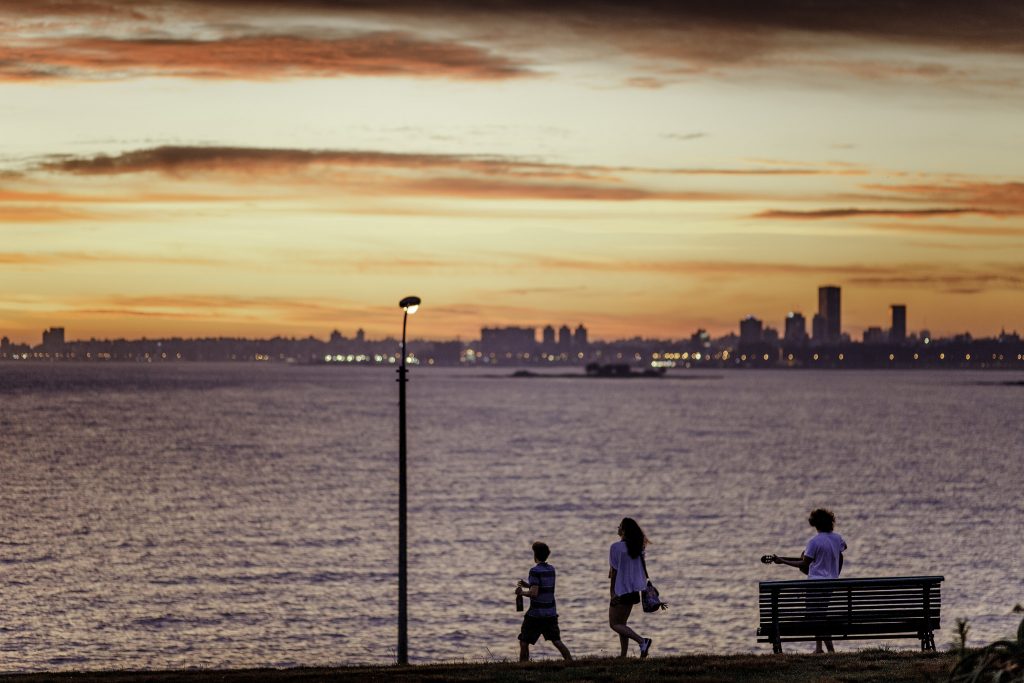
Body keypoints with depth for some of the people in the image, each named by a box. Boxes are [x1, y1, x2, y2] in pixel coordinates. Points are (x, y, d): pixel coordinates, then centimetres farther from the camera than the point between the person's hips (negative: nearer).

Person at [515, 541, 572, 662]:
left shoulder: (535, 571, -14)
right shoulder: (551, 570, 8)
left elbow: (534, 593, -19)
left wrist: (522, 592, -3)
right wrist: (528, 585, 19)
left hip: (536, 613, -6)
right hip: (551, 613, 6)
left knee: (524, 642, 5)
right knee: (556, 641, 4)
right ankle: (570, 661, -6)